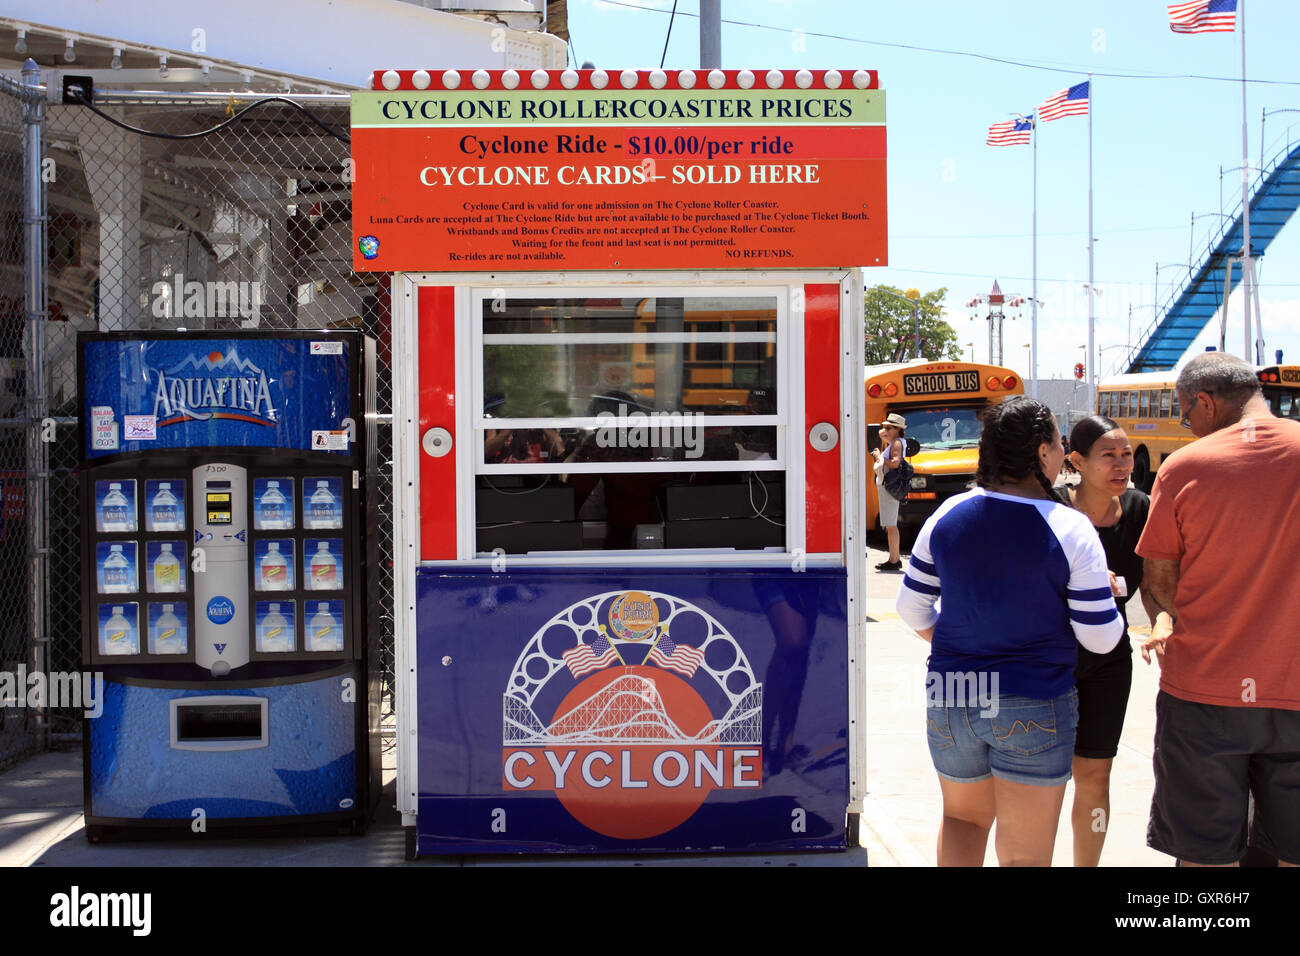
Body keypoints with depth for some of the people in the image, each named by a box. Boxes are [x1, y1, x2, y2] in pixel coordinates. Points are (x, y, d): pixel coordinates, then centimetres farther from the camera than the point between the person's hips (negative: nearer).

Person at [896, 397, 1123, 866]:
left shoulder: (947, 516, -2)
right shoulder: (1069, 530, -14)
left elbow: (912, 608, 6)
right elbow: (1101, 638, -11)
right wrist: (1104, 592, 10)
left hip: (950, 699, 4)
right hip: (1034, 708, -3)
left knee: (962, 816, 27)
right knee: (1025, 854, 8)